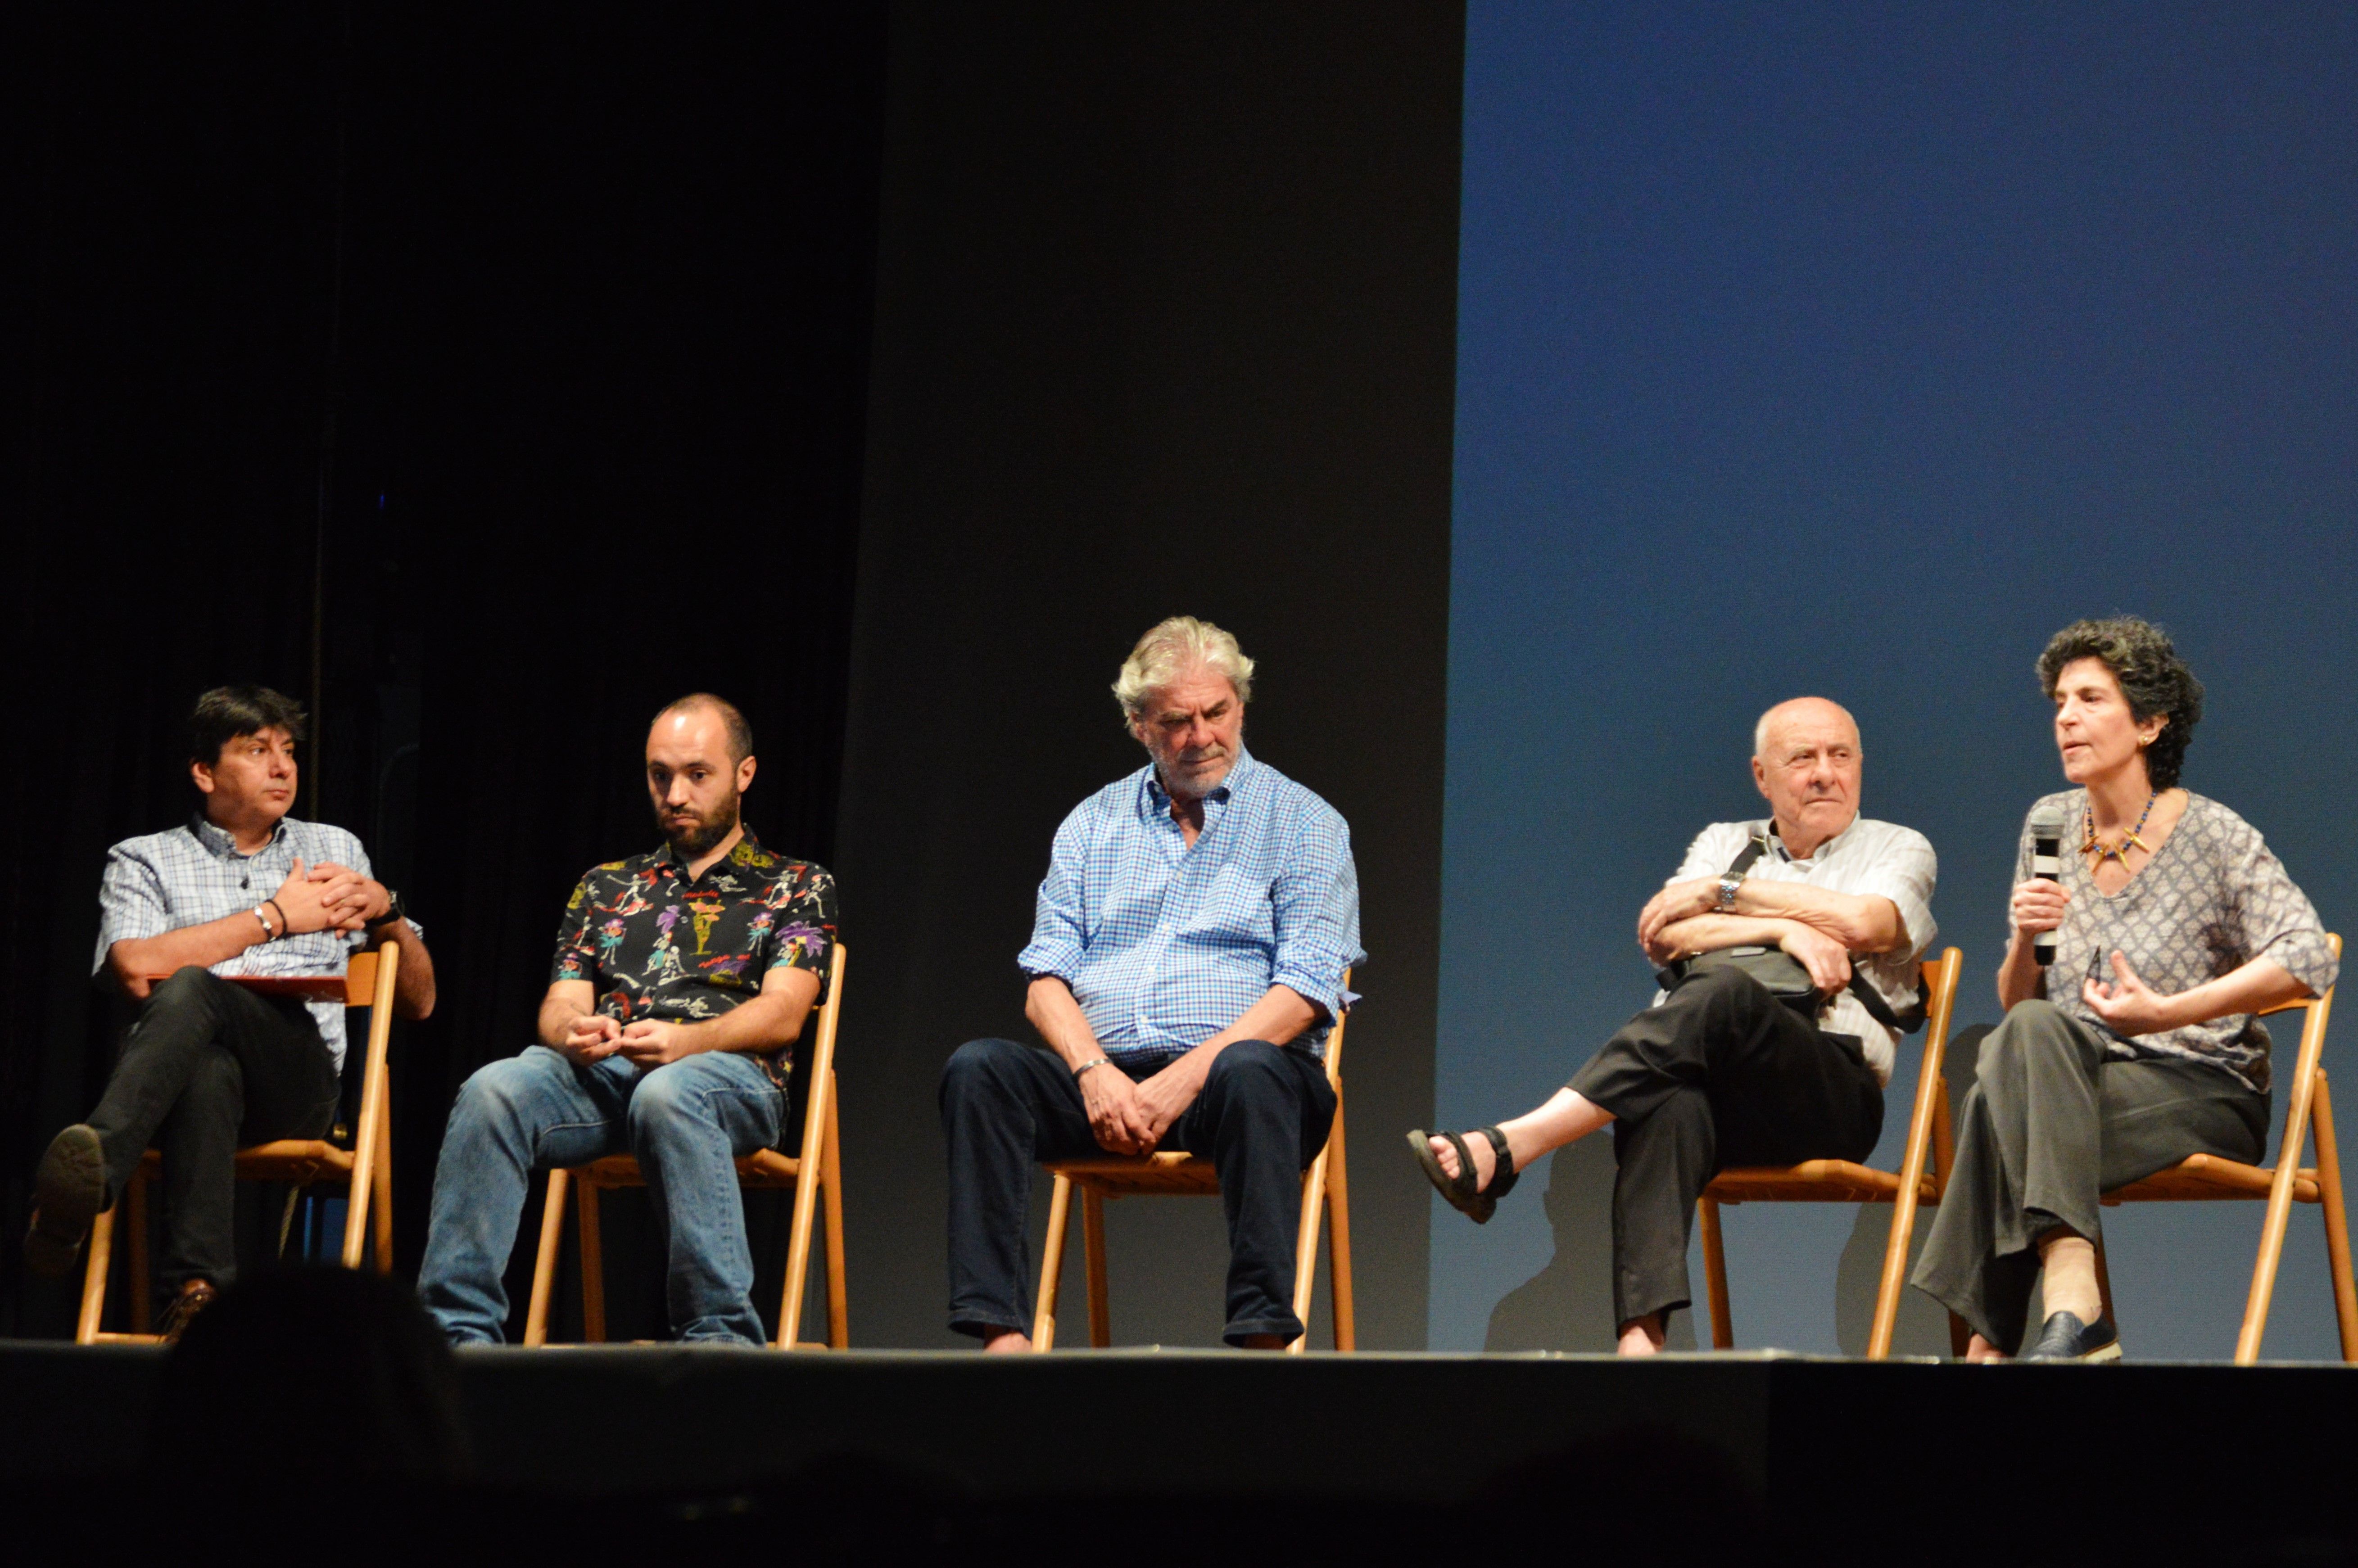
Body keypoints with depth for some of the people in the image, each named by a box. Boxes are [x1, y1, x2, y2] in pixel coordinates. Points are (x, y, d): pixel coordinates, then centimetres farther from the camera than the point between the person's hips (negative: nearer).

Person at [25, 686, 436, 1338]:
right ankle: (196, 1289, -59)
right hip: (188, 1067, 0)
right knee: (207, 1067, -42)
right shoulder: (143, 861, 20)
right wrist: (274, 917, 0)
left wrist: (386, 910, 7)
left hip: (300, 1077, 0)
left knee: (192, 989, -35)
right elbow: (137, 967, -4)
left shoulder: (336, 850, 28)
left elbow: (419, 1001, 27)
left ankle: (94, 1171, -62)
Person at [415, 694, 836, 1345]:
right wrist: (572, 1031, -10)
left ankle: (720, 1337, -41)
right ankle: (457, 1331, -34)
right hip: (600, 1071, 3)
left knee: (666, 1095, -41)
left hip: (726, 1073, -3)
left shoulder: (797, 886, 18)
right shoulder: (606, 886, 29)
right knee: (494, 1089, -31)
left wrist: (684, 1040, -18)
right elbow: (559, 1004, 18)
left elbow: (782, 1014, 2)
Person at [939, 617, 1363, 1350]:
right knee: (978, 1067, -24)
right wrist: (1094, 1073, -11)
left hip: (1223, 1070, -3)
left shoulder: (1302, 822, 8)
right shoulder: (1093, 823, 19)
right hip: (1104, 1081, 3)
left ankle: (1263, 1337, -42)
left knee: (1248, 1072, -38)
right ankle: (1002, 1335, -32)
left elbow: (1303, 993, -4)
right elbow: (1047, 979, 10)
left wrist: (1184, 1080, -17)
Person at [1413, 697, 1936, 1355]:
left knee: (1724, 993, -37)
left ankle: (1505, 1149, -46)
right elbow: (1666, 936, 9)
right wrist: (1786, 929, -3)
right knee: (1670, 1102, -39)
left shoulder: (1898, 849, 20)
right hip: (1700, 1077, 2)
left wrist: (1725, 894, 3)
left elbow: (1863, 924, -4)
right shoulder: (1724, 842, 29)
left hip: (1830, 1093, -2)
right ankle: (1641, 1334, -56)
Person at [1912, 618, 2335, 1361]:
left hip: (2203, 1096, -4)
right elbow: (2016, 1005, 15)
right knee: (2030, 1031, -33)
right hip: (2074, 1077, 4)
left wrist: (2168, 1012, -22)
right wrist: (2026, 941, -9)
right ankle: (2073, 1302, -44)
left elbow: (2309, 961, -18)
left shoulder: (2211, 835, -4)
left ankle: (1992, 1339, -30)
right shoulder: (2051, 823, 12)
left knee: (2006, 1100, -32)